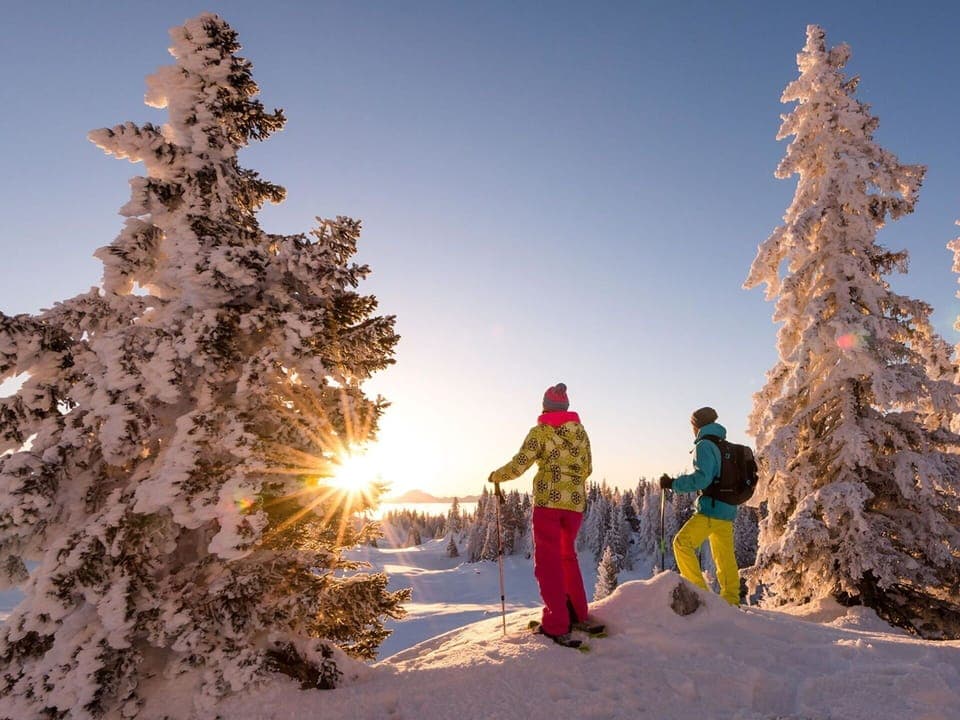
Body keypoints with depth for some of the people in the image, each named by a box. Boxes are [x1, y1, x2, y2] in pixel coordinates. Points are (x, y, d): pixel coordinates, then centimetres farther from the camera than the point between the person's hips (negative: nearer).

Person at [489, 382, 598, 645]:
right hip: (576, 502, 5)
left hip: (548, 500, -5)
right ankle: (579, 615, 28)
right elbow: (587, 469, 15)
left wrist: (496, 476, 8)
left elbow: (518, 466, -10)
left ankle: (557, 626, 3)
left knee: (548, 560, 4)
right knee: (567, 555, 22)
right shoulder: (581, 432, 8)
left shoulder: (540, 431, -5)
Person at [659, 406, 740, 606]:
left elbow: (702, 478, -21)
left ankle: (698, 590, -10)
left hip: (712, 509, -9)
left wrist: (673, 484, -16)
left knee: (682, 542, -9)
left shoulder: (705, 445, -11)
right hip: (728, 511, 9)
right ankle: (731, 600, 25)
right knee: (725, 556, 16)